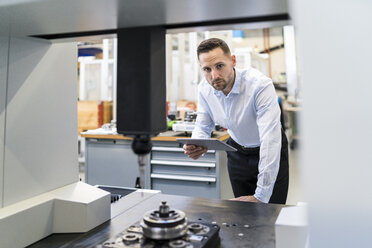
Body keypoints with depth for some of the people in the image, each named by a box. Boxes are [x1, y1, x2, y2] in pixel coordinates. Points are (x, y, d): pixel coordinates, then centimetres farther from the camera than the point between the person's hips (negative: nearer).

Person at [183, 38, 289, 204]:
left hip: (270, 153, -3)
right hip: (237, 151, 4)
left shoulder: (260, 85, -33)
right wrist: (194, 147, -28)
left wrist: (261, 196, -37)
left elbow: (270, 140, -36)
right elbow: (202, 127, -2)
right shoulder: (204, 89, -15)